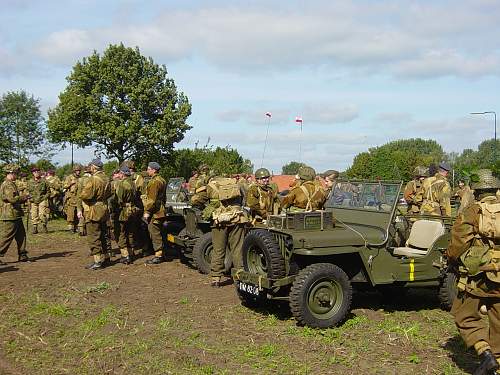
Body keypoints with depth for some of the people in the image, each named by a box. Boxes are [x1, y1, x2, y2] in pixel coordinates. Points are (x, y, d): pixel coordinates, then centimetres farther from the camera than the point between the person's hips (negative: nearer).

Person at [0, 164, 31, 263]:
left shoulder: (11, 184, 18)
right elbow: (12, 199, -25)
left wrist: (23, 199, 9)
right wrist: (24, 196, -11)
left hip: (16, 216, 11)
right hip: (9, 216, -11)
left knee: (21, 235, 13)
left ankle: (22, 256, 18)